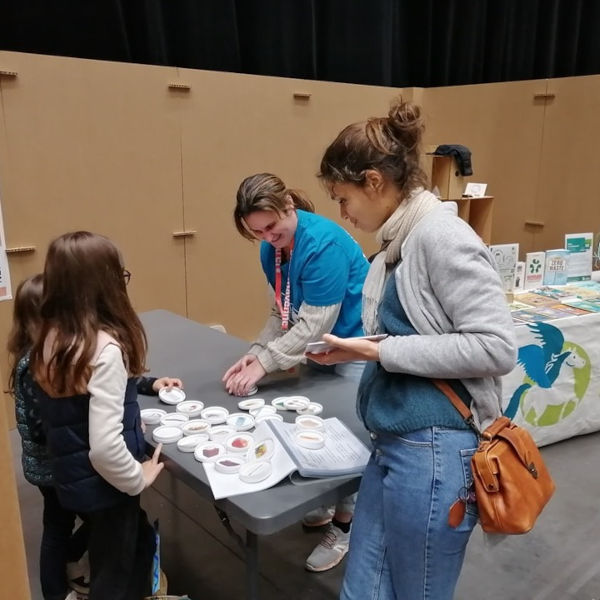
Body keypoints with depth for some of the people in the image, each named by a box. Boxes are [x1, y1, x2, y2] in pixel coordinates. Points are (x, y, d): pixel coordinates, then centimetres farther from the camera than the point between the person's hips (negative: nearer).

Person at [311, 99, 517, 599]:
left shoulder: (440, 235, -16)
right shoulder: (400, 241, 10)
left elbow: (496, 347, -20)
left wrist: (380, 351, -18)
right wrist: (357, 352, 6)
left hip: (433, 452, -8)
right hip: (394, 445, 8)